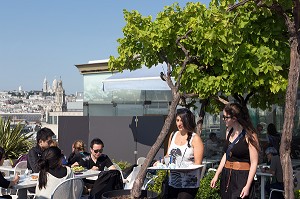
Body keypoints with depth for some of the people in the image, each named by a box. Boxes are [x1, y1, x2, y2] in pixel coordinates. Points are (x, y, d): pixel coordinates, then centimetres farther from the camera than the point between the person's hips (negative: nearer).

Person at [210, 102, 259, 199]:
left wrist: (248, 186, -17)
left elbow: (254, 163, -12)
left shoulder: (249, 135, -11)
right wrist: (216, 175, 15)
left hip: (242, 177, -7)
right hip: (226, 177, 7)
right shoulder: (229, 131, 9)